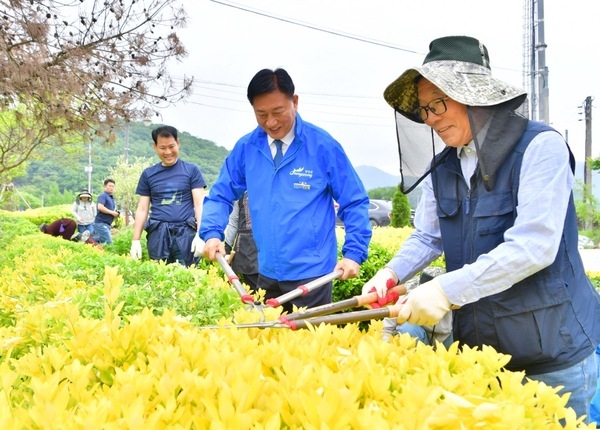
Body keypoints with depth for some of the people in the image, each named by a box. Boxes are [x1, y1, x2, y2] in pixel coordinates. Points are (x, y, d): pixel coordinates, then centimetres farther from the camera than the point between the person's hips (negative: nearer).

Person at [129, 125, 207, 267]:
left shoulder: (192, 170, 5)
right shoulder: (148, 174, 12)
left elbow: (199, 205, 0)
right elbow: (142, 209, 13)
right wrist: (136, 240, 6)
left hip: (185, 232, -2)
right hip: (158, 233, 2)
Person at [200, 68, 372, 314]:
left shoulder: (323, 146, -8)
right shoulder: (246, 148, 1)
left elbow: (355, 203, -3)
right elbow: (221, 196, 7)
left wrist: (354, 253, -13)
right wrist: (212, 234, -11)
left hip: (311, 274, -3)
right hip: (268, 273, 4)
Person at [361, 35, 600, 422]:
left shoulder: (540, 147, -17)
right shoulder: (443, 167, 5)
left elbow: (534, 245, -26)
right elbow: (427, 237, 10)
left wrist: (447, 290, -31)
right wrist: (391, 273, -11)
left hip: (552, 351, -6)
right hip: (477, 347, 6)